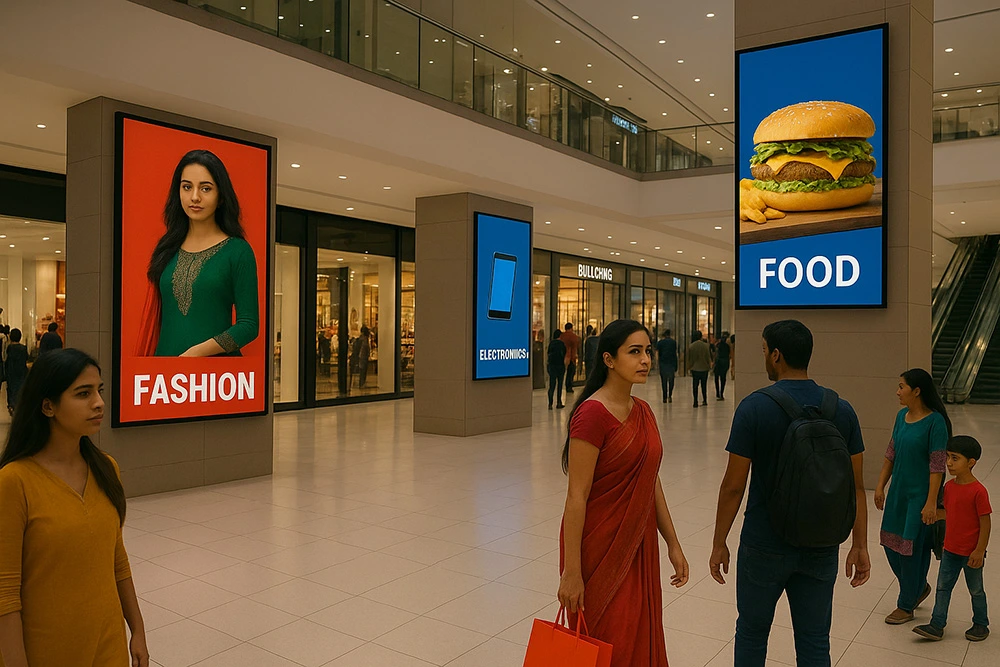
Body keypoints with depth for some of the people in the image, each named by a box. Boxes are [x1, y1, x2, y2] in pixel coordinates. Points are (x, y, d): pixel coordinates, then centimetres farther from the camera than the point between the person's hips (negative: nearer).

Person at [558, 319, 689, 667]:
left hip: (638, 544, 7)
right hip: (599, 547, -7)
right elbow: (576, 497, -19)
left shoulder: (643, 411, 6)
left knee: (642, 639, 16)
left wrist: (673, 543, 13)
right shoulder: (592, 414, -19)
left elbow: (651, 482, 13)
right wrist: (571, 572, -17)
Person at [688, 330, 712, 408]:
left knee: (695, 386, 5)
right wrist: (709, 366, 12)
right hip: (704, 368, 1)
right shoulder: (706, 346, -8)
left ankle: (695, 402, 3)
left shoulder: (690, 346, -8)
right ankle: (705, 401, 20)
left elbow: (688, 358, -1)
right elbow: (709, 357, -2)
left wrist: (689, 367, 12)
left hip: (694, 368, -1)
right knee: (704, 385, 14)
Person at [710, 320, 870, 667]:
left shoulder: (754, 407, -16)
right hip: (821, 547, 4)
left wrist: (719, 544, -2)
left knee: (752, 634, 16)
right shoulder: (841, 410, -3)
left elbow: (733, 486, -13)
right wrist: (860, 546, 11)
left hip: (765, 545, -3)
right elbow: (856, 486, 1)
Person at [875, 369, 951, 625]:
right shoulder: (902, 416, 4)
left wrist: (931, 502, -19)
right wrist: (880, 486, 11)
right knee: (891, 543, 14)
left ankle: (906, 606, 20)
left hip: (920, 495, -7)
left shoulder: (935, 421, -17)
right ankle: (919, 587, 38)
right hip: (898, 491, 7)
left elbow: (937, 466, -18)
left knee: (912, 548, 3)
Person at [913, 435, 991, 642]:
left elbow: (985, 523, -17)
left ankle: (981, 625, 34)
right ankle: (937, 626, 15)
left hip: (971, 553, -6)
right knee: (943, 588, 9)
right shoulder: (949, 487, 0)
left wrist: (979, 552, -16)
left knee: (976, 590, 14)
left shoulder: (978, 491, -21)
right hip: (950, 550, 6)